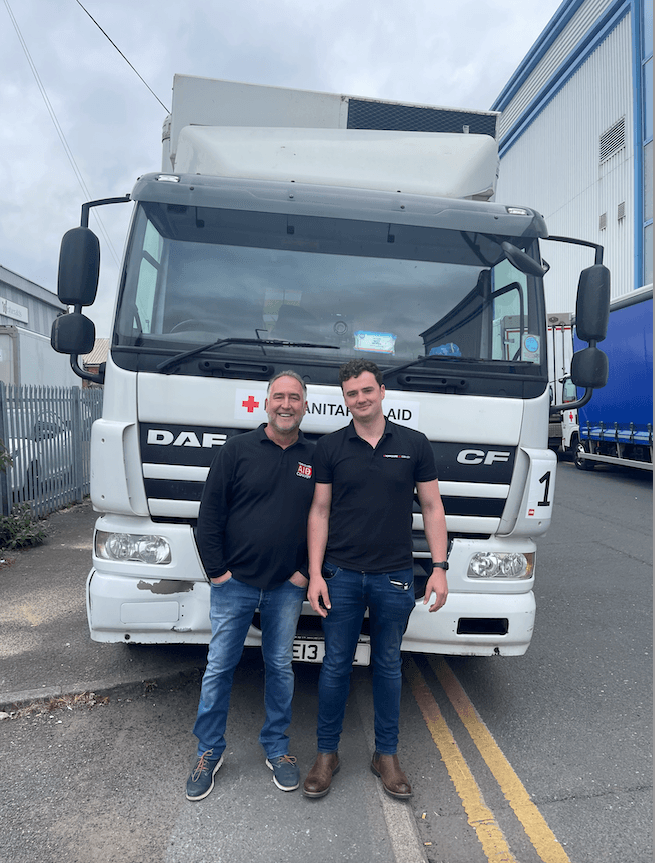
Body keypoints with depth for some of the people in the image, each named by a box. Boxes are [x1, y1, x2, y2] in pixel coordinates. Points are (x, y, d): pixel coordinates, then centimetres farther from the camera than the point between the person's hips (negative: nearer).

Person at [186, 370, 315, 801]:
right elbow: (210, 513, -3)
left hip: (287, 587, 2)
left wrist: (308, 571, 0)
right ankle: (209, 751, 29)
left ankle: (277, 749, 33)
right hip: (234, 582, -1)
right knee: (219, 668, 9)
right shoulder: (237, 449, -3)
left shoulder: (315, 458, 2)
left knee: (280, 668, 14)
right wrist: (215, 569, -6)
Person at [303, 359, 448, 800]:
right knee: (336, 665, 10)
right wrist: (315, 574, -4)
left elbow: (432, 507, 4)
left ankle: (387, 755, 32)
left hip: (395, 576, 0)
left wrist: (440, 568, -2)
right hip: (342, 576, 0)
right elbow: (320, 511, 1)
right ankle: (327, 754, 29)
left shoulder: (414, 444, 0)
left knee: (389, 666, 14)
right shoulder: (330, 447, 0)